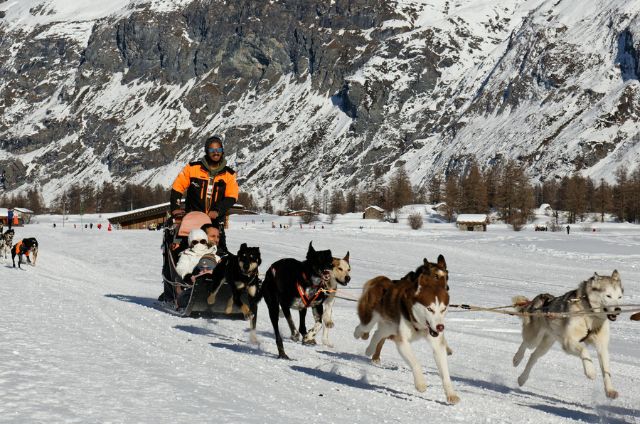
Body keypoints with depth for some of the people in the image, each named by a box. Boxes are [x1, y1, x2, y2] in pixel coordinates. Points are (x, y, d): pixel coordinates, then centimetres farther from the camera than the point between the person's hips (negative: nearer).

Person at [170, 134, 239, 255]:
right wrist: (175, 208, -6)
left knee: (220, 251, -5)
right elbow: (178, 187, 2)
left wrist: (218, 211, -16)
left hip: (215, 220, 1)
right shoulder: (193, 167, -1)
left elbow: (231, 197, -2)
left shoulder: (228, 174, 3)